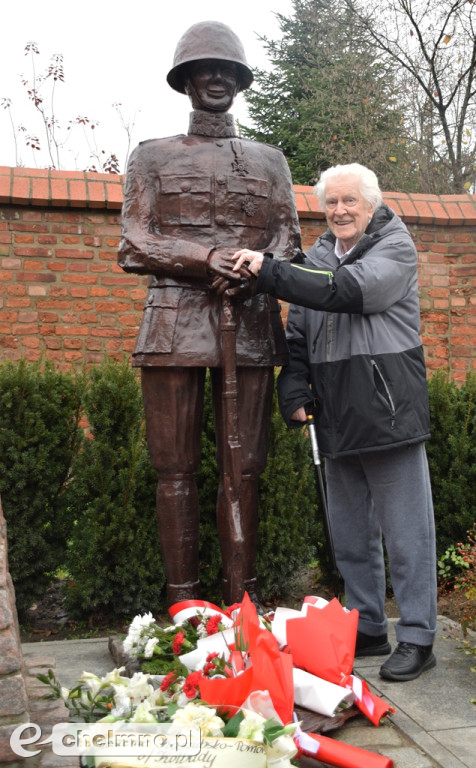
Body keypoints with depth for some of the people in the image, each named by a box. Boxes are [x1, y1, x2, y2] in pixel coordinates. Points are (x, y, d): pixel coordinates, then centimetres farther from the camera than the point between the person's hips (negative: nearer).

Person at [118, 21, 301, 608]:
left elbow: (288, 240, 13)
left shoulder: (269, 160, 20)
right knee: (176, 468, 0)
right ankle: (183, 604, 9)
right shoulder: (152, 157, 14)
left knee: (243, 468, 2)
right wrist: (206, 259, -11)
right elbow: (134, 245, 4)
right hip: (175, 325, -1)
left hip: (250, 326, 2)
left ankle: (241, 599, 11)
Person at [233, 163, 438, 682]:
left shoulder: (395, 248, -2)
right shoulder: (317, 258, 16)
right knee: (350, 534, 14)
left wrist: (268, 272, -23)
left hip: (389, 411, -6)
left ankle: (417, 638, 12)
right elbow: (298, 335, 18)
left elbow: (346, 290, -21)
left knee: (405, 531, 0)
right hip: (336, 420, 7)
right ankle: (366, 629, 28)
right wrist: (294, 392, 3)